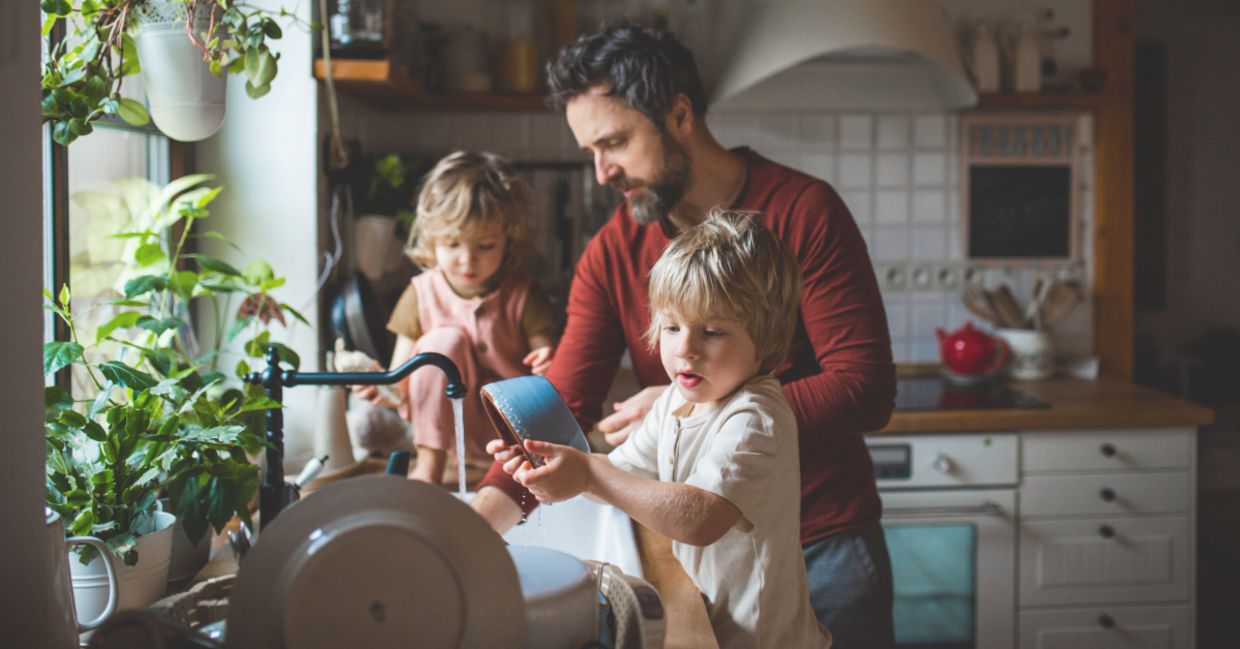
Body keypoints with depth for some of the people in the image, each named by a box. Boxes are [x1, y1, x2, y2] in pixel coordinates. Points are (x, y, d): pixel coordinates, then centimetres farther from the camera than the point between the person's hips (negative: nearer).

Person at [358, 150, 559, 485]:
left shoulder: (523, 295, -7)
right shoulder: (422, 294, -4)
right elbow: (402, 386, -6)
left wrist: (550, 366, -33)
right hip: (449, 423, 2)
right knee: (444, 339, -23)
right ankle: (429, 465, -16)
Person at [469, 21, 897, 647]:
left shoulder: (803, 211, -13)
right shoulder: (611, 254, -2)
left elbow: (866, 390, -18)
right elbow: (562, 404, -8)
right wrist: (491, 505, -27)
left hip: (824, 544, -2)